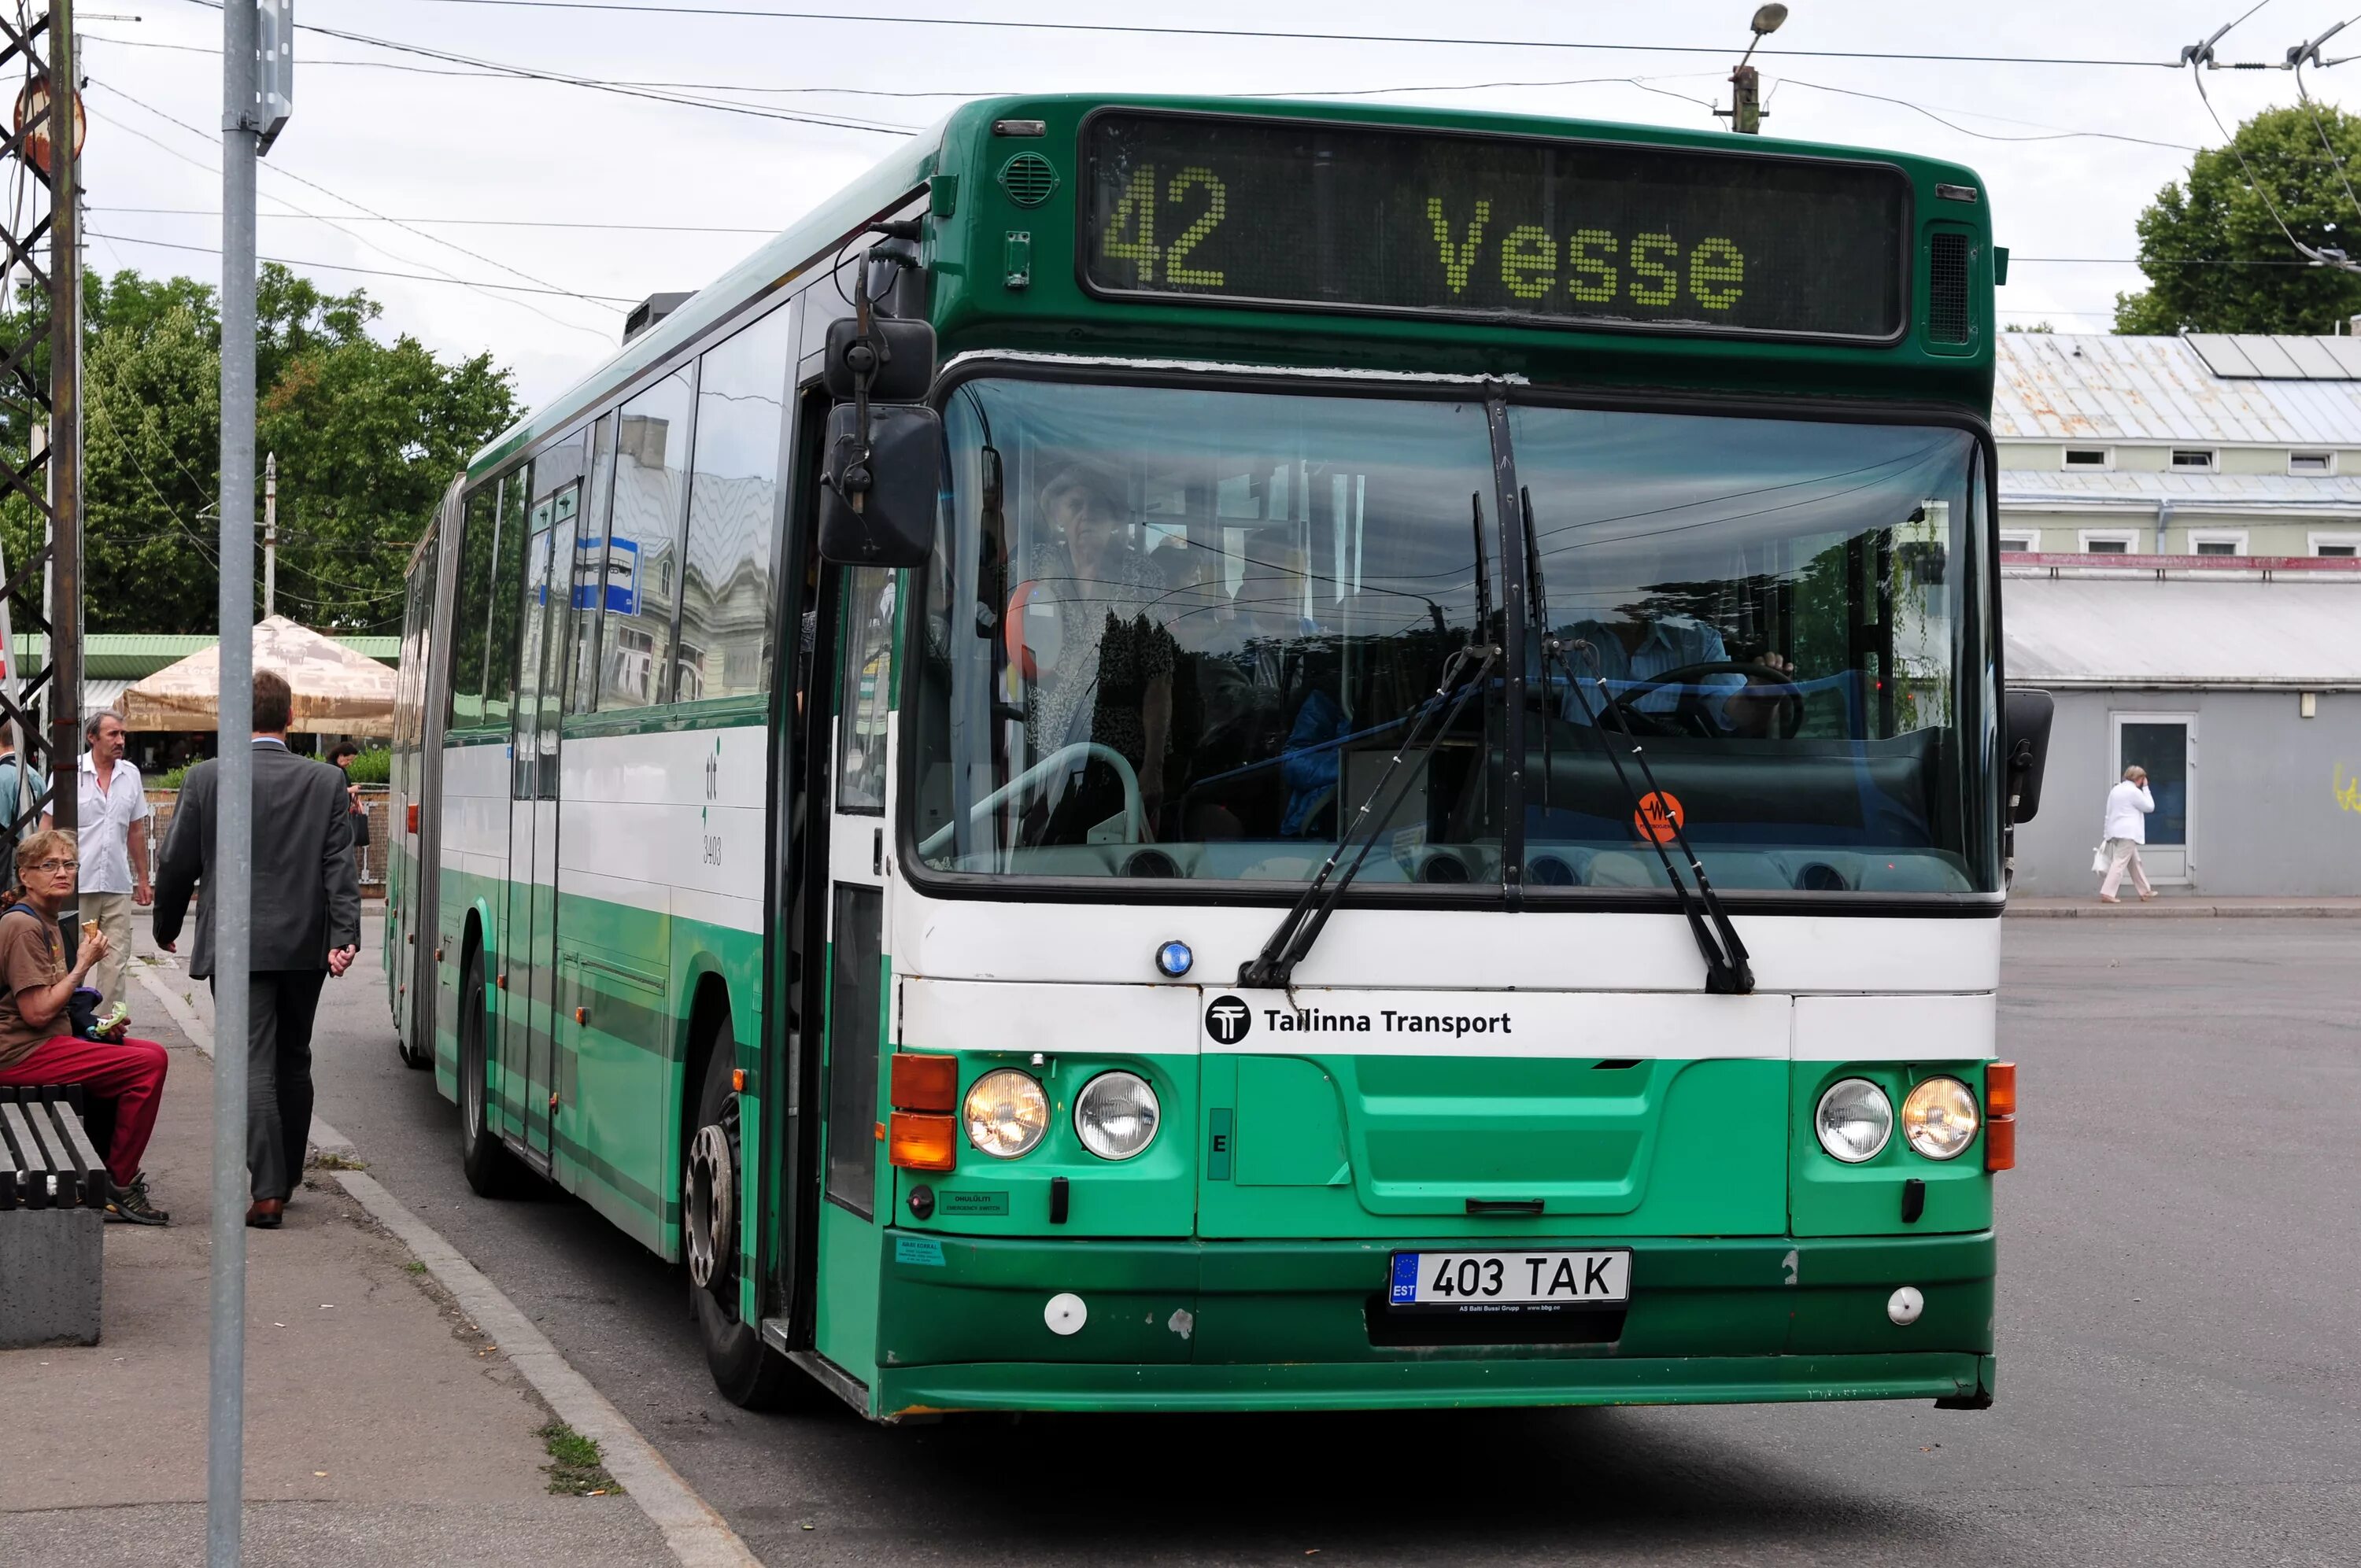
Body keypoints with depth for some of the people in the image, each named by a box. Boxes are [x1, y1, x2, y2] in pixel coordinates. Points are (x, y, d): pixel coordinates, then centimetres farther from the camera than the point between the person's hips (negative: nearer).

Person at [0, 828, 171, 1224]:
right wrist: (83, 965, -12)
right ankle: (119, 1186, -10)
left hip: (43, 1044, 10)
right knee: (148, 1064, -19)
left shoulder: (46, 923, 18)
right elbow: (36, 1012, -20)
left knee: (149, 1054, 9)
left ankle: (117, 1173, 12)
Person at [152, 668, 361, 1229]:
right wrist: (343, 937, -10)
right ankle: (286, 1177, 28)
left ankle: (269, 1191, -14)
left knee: (253, 1063, -4)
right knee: (293, 1062, 17)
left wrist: (166, 926, 15)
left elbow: (177, 863, 1)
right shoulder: (326, 782, -2)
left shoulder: (206, 779, -6)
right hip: (305, 945, 3)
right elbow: (340, 868, -7)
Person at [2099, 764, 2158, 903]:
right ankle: (2107, 893, -17)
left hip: (2117, 832, 9)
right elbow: (2150, 807, -1)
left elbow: (2109, 813, 14)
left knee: (2135, 862, 18)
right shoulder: (2134, 792, -11)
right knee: (2120, 863, -10)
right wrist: (2145, 788, 5)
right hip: (2128, 833, -9)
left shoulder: (2115, 790, 14)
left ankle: (2145, 892, 26)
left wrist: (2108, 834, 16)